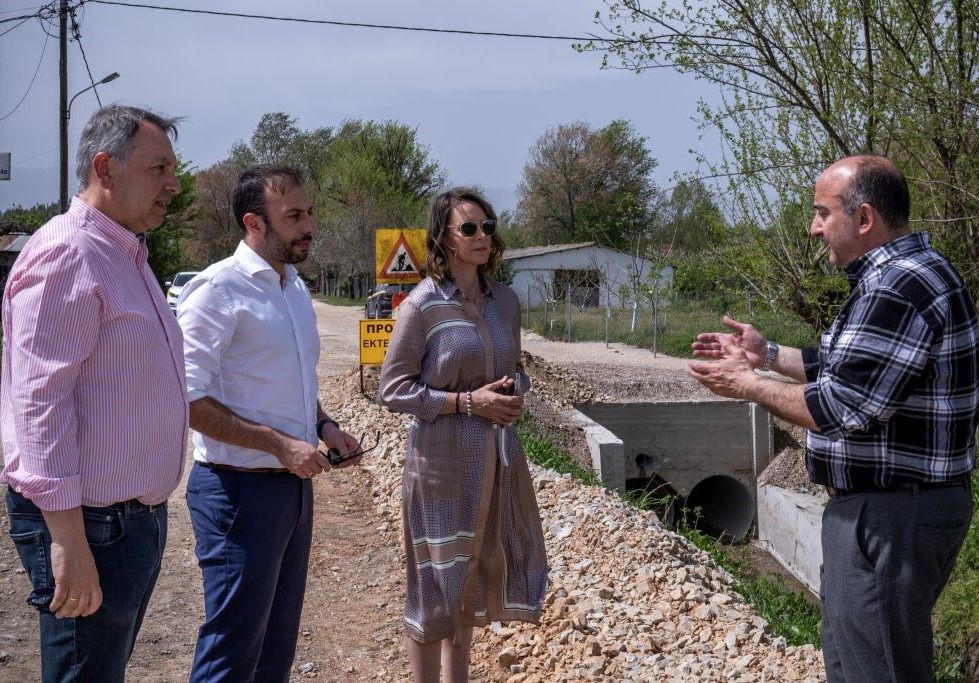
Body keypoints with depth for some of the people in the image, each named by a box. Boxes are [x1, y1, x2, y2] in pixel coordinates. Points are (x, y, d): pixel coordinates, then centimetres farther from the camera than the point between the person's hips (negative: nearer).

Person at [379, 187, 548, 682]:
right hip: (443, 455, -6)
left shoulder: (505, 301, 6)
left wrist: (515, 392, -5)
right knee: (437, 576, 3)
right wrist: (468, 402, -18)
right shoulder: (422, 305, -11)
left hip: (498, 453, 6)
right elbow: (393, 388, -11)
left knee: (473, 572, 16)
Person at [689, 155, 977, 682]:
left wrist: (748, 385, -11)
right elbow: (853, 370, 21)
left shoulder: (899, 287, -23)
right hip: (885, 507, 11)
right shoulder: (900, 275, 13)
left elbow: (842, 407, -25)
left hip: (890, 516, -11)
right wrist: (768, 355, 13)